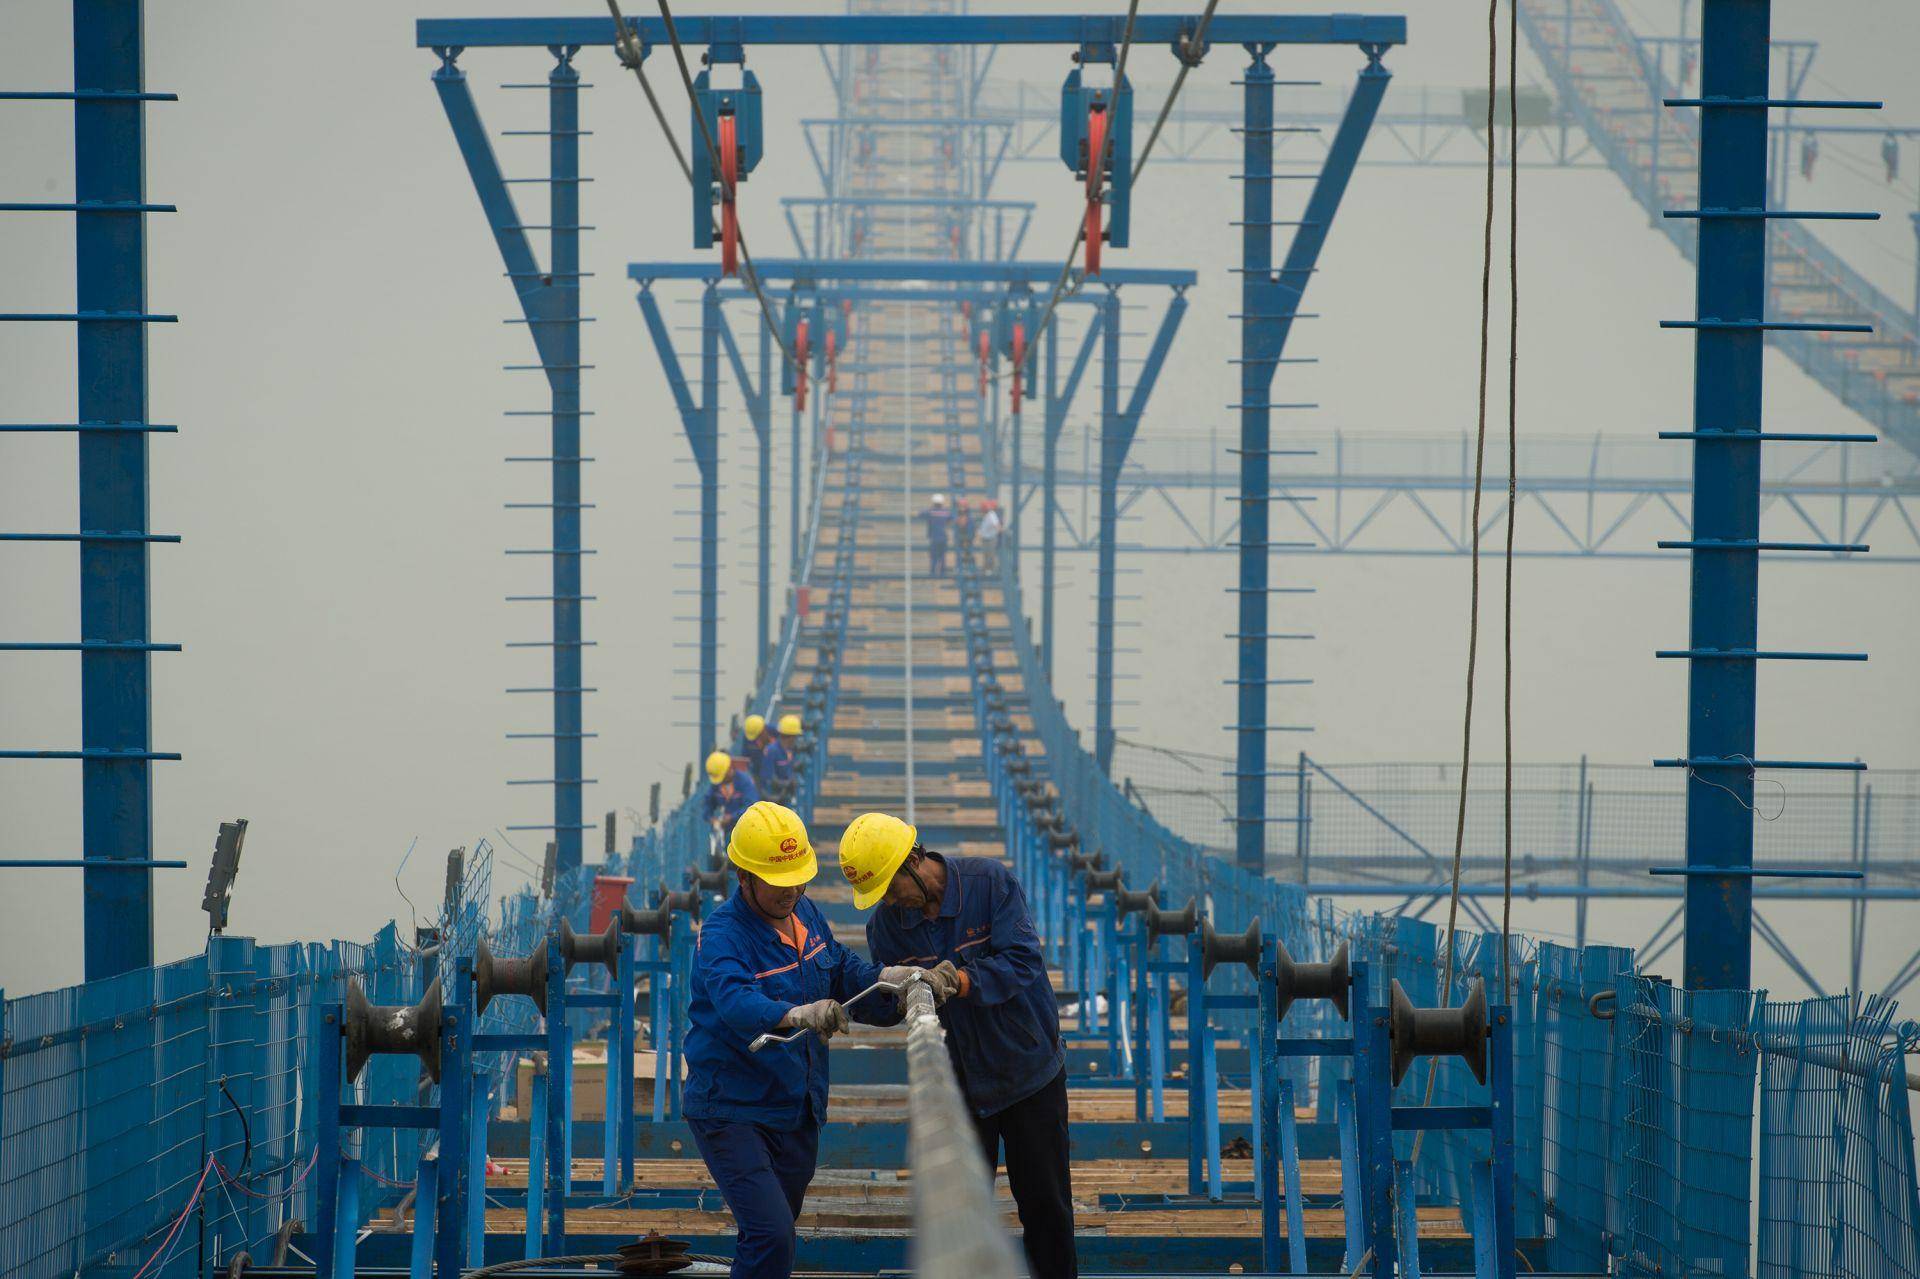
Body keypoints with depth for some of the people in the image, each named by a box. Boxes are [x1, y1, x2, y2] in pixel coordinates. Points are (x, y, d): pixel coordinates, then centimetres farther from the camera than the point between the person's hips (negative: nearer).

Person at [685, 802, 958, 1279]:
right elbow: (735, 1002, -39)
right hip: (733, 1111, -8)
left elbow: (847, 972, 13)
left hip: (797, 1112, 8)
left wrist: (890, 976, -10)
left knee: (775, 1236, 15)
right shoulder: (722, 935, -20)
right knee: (770, 1238, -21)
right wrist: (797, 1014, -58)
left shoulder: (806, 914, 4)